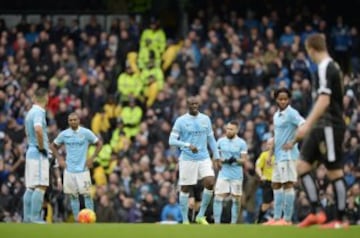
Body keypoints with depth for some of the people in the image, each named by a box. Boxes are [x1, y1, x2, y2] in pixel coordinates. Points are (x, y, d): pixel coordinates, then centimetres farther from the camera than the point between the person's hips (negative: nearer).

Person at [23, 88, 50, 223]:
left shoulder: (30, 112, 15)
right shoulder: (38, 113, -13)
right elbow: (38, 130, -31)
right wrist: (42, 147, -18)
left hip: (30, 151, 9)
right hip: (39, 154, -9)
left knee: (30, 187, 10)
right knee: (41, 186, -10)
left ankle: (27, 217, 10)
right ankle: (35, 217, -15)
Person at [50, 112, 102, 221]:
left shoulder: (86, 133, -4)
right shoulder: (64, 134, 4)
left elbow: (99, 143, 5)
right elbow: (53, 146, 18)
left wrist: (92, 158, -3)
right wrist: (59, 159, 6)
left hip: (82, 169, -3)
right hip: (69, 170, 3)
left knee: (86, 194, -8)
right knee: (73, 196, 3)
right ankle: (76, 220, 7)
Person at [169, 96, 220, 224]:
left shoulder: (205, 119, 7)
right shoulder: (181, 121, -5)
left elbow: (211, 140, 15)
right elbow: (172, 141, -10)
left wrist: (217, 157, 9)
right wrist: (188, 145, -23)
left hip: (204, 158, 3)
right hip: (187, 159, -3)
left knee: (210, 184, -12)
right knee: (185, 189, 1)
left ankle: (201, 216, 3)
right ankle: (185, 221, 11)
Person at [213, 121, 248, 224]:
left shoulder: (241, 143, 0)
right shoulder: (221, 141, 6)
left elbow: (244, 160, -1)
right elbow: (216, 157, 12)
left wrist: (236, 160, -21)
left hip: (237, 175, -1)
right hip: (223, 174, 1)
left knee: (236, 199, 2)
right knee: (218, 198, -8)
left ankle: (233, 223, 11)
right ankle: (216, 222, -6)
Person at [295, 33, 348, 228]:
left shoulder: (325, 68, -15)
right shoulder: (332, 67, 14)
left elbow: (324, 101, -24)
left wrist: (307, 124, -27)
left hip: (330, 126, -10)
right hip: (321, 126, 10)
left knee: (334, 172, -4)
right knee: (303, 165, 5)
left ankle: (340, 219, 1)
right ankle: (316, 212, 3)